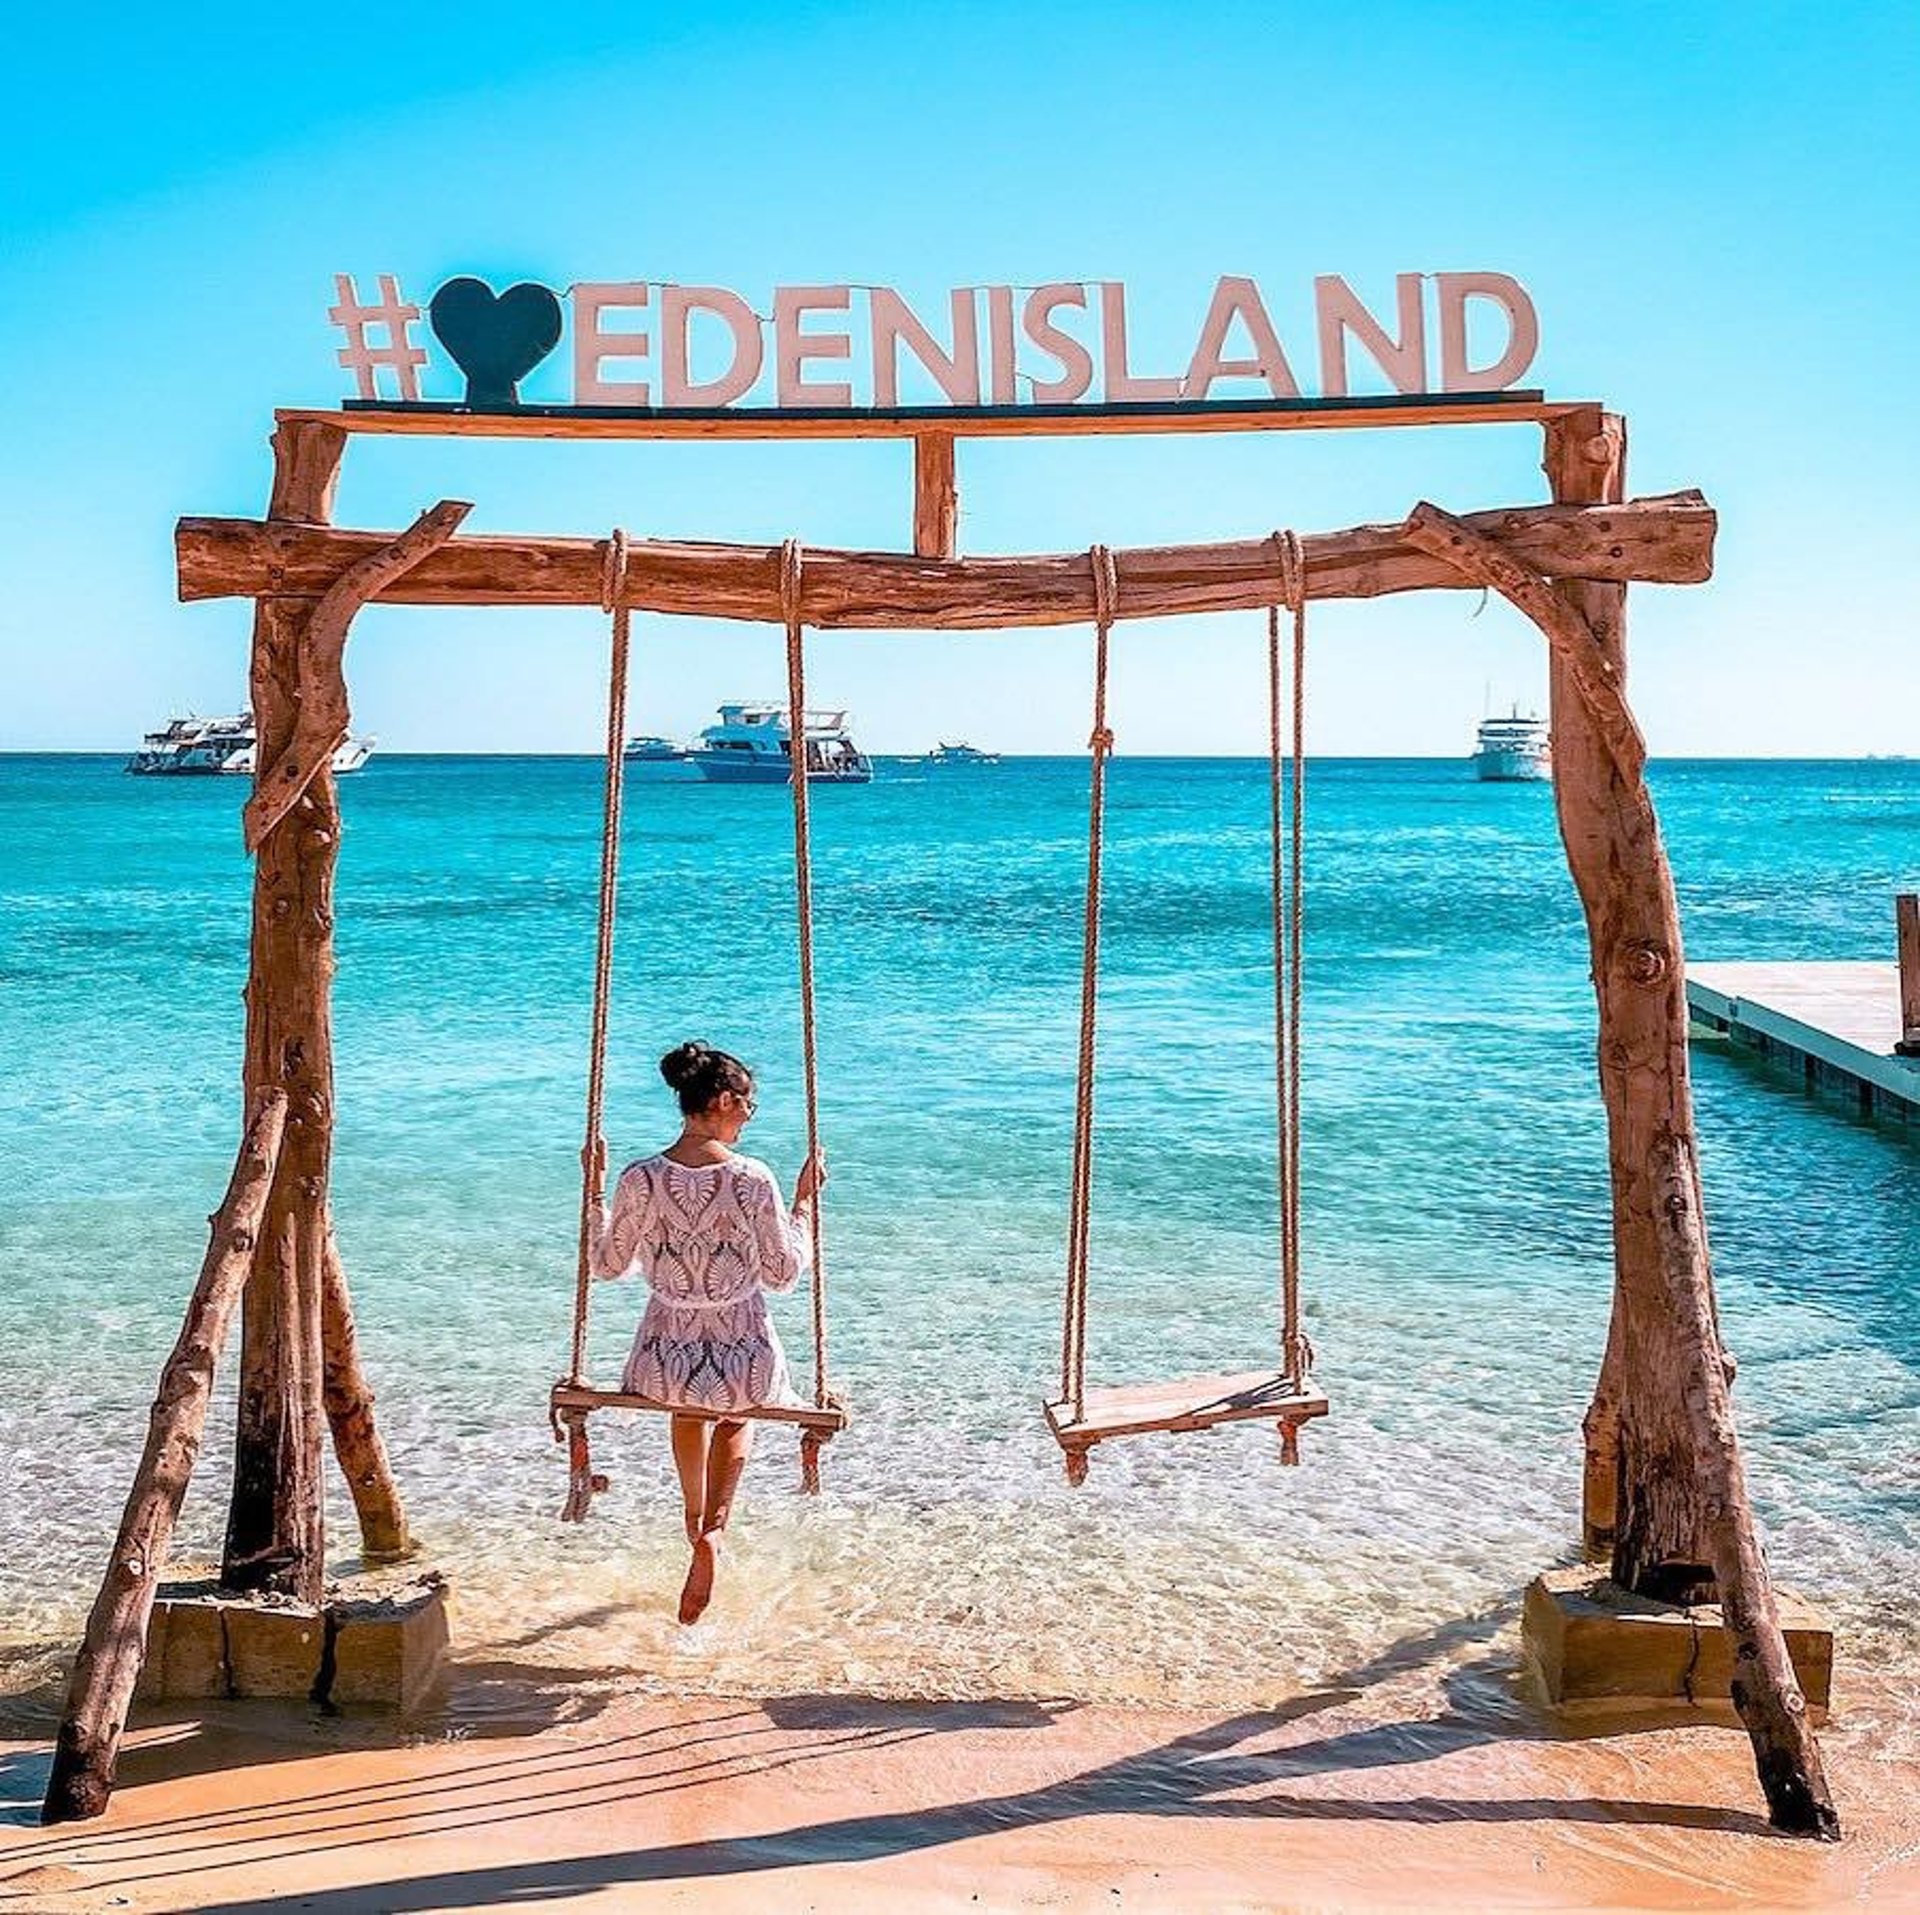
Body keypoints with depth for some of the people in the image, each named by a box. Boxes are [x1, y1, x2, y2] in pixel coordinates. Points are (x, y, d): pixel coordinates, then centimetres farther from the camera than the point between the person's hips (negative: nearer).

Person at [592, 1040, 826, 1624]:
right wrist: (805, 1201, 4)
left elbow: (608, 1265, 3)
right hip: (743, 1362, -1)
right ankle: (713, 1530, 10)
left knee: (689, 1405, 39)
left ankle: (697, 1525, 58)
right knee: (734, 1416, 35)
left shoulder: (641, 1180, -11)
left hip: (666, 1361, 2)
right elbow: (783, 1275, -5)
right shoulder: (753, 1179, -15)